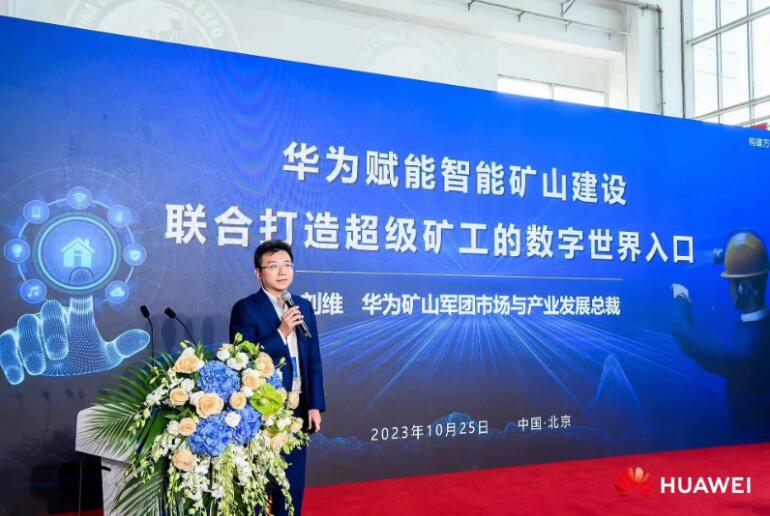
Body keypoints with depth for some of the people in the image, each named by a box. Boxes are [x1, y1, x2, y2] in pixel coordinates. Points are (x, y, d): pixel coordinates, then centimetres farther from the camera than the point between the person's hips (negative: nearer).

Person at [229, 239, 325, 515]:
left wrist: (315, 405, 3)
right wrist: (281, 332, -21)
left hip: (298, 408, 5)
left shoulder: (303, 307, 8)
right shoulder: (245, 309, -9)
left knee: (293, 482, 15)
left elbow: (313, 359, 9)